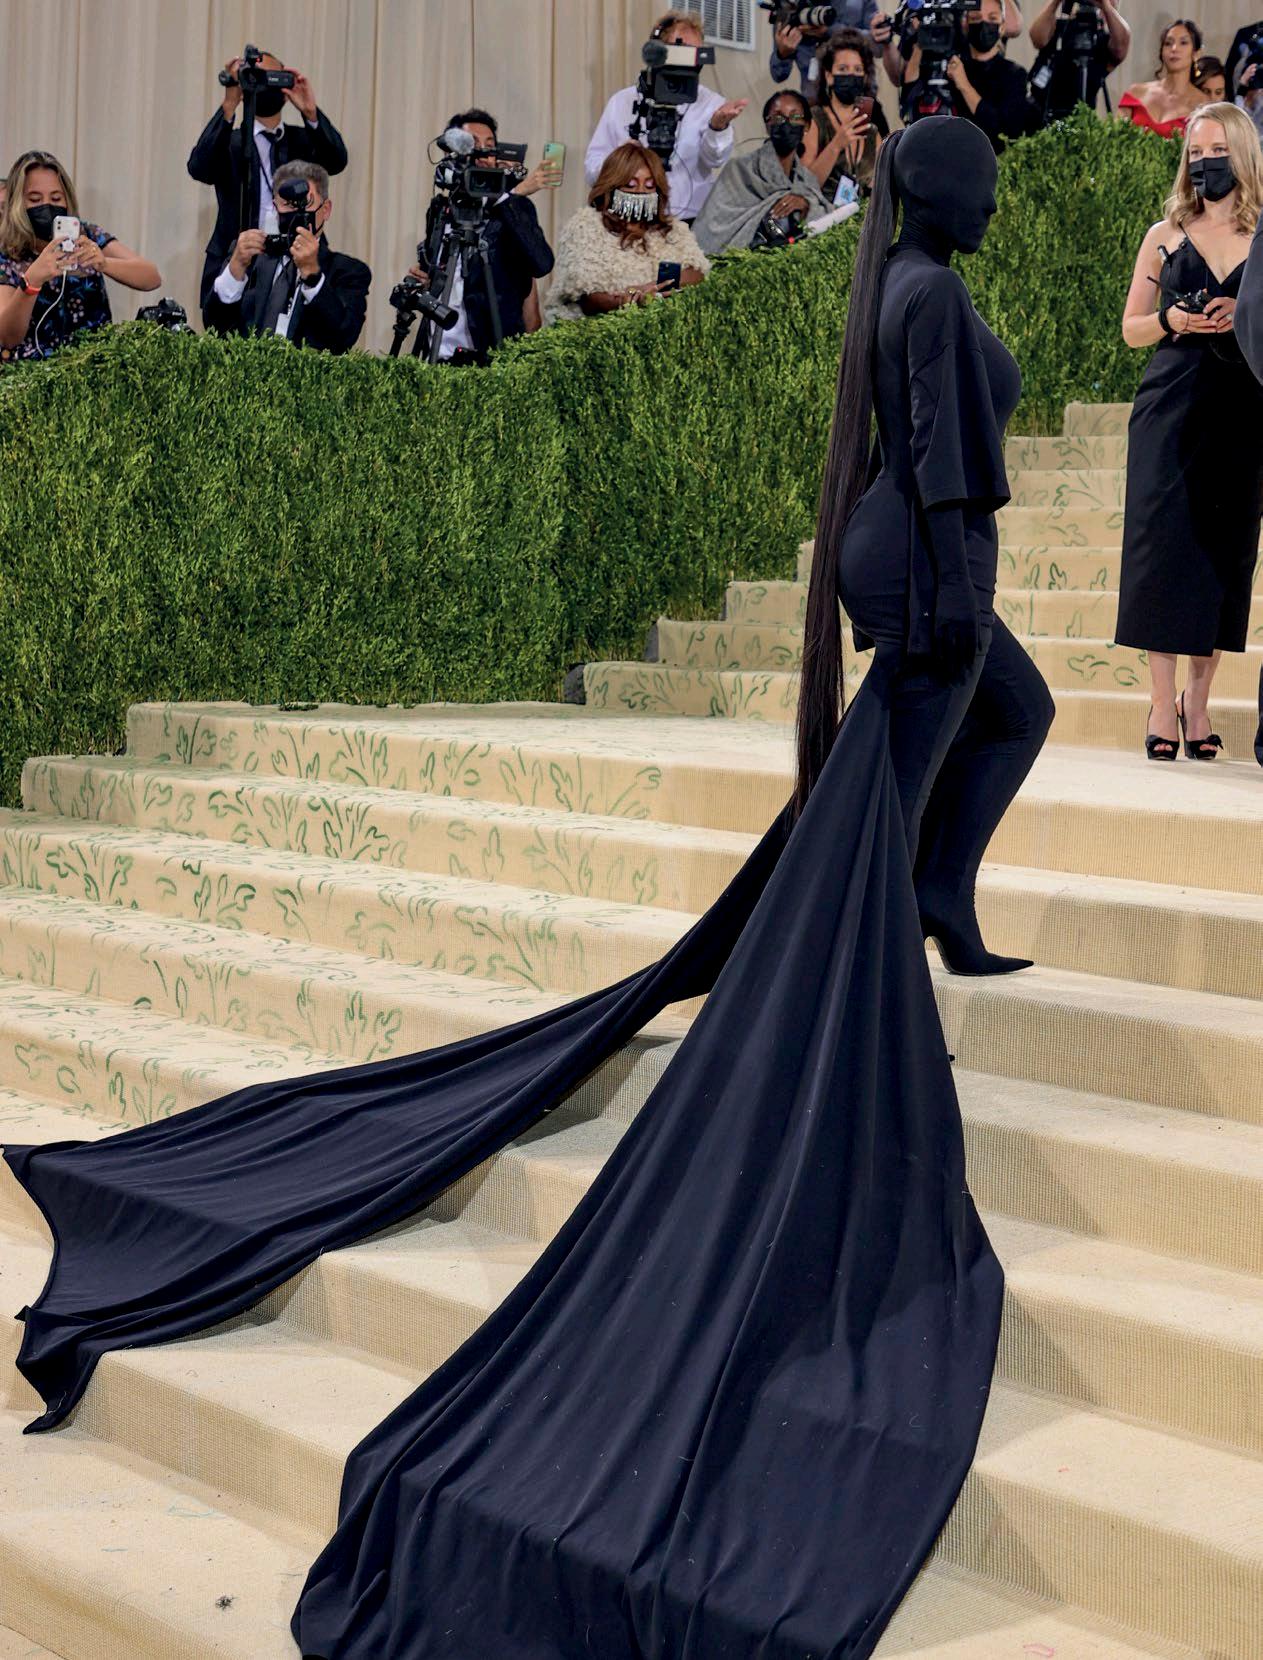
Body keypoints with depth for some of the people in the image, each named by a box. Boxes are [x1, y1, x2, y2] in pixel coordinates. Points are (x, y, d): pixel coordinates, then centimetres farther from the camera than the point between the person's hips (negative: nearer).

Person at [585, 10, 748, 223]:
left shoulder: (711, 103, 8)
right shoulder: (623, 101, 12)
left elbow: (714, 157, -11)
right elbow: (593, 167, 11)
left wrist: (719, 125, -32)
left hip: (690, 227, -1)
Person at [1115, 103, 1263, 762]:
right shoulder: (1165, 236, 10)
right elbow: (1131, 329, 12)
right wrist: (1171, 320, -7)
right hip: (1170, 409, 0)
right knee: (1162, 538, -7)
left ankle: (1198, 700, 6)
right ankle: (1162, 702, -4)